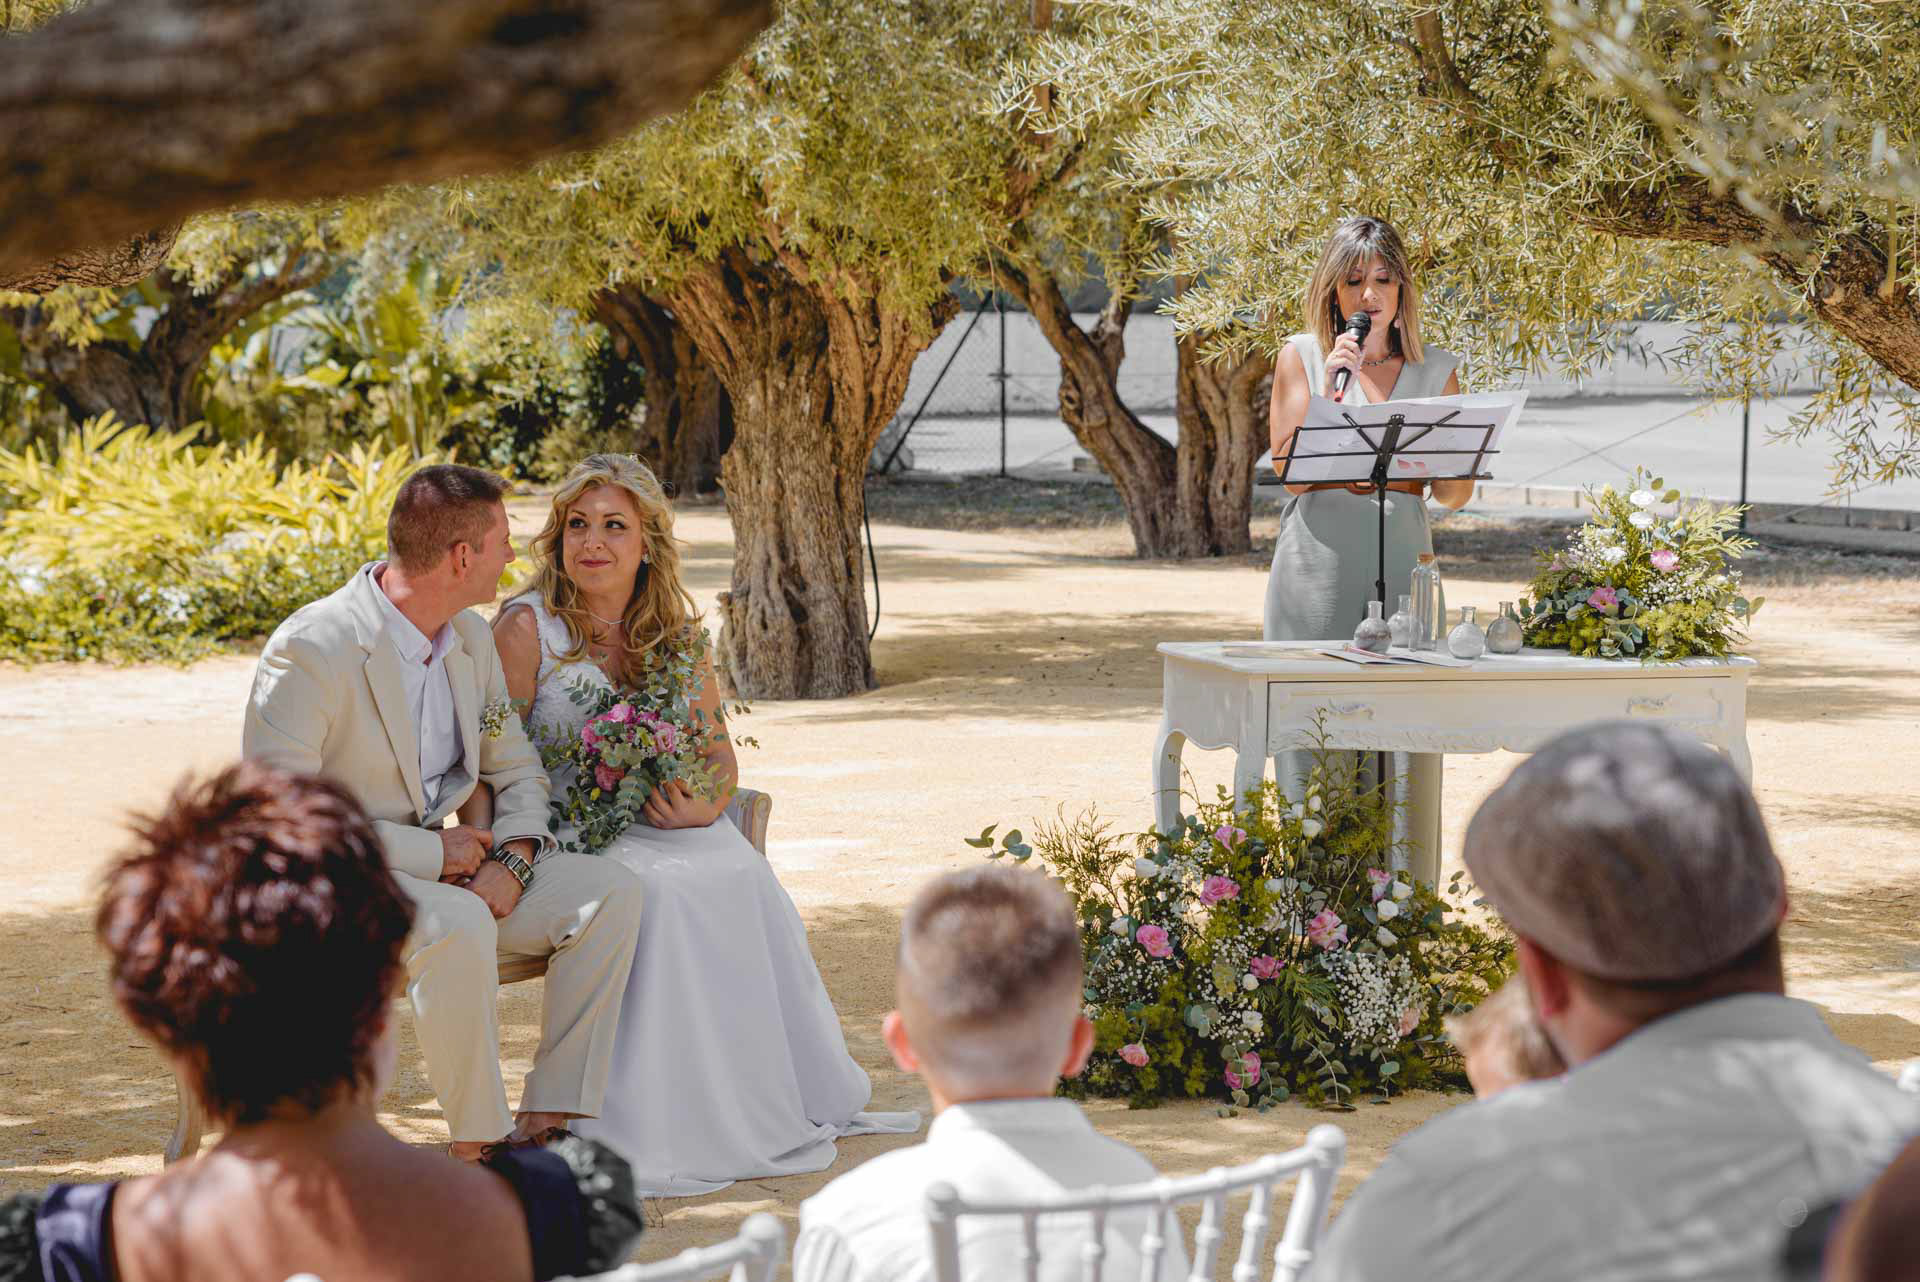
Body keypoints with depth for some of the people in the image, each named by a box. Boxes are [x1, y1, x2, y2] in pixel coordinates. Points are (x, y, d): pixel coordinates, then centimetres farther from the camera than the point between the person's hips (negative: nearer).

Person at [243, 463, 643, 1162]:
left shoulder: (471, 637, 6)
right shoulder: (310, 649, -19)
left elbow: (517, 768, 16)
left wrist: (512, 862, -7)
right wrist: (433, 851, -20)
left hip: (442, 868, 8)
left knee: (609, 892, -11)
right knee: (460, 926, -37)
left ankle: (545, 1124, -13)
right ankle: (479, 1148, -21)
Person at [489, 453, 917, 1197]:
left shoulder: (673, 634, 11)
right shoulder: (526, 628, -4)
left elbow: (719, 751, 12)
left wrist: (706, 805, -10)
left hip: (663, 828, 4)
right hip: (561, 839, -4)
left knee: (746, 878, -25)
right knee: (658, 889, -33)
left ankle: (777, 1101, -17)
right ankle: (655, 1129, -29)